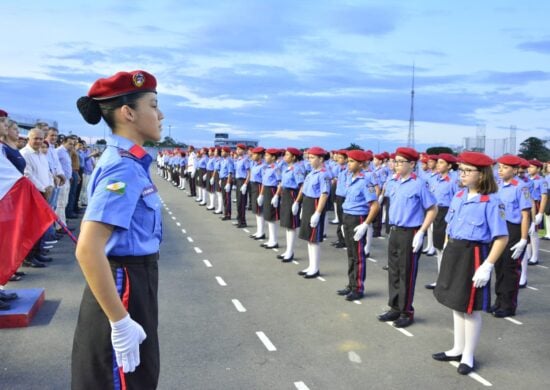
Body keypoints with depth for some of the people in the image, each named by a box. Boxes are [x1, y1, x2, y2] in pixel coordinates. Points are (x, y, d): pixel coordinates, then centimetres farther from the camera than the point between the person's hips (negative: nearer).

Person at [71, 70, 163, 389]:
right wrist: (120, 321, -26)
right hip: (124, 286, -10)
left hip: (132, 281, 10)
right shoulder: (124, 167, -22)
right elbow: (88, 250, -31)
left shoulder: (127, 162, 7)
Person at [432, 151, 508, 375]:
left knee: (471, 308, 5)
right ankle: (458, 350, 33)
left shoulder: (491, 202, -15)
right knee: (456, 304, 17)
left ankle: (468, 357, 21)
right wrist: (447, 252, 14)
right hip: (453, 254, 7)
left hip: (473, 256, -7)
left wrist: (487, 266, -22)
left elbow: (501, 238, -18)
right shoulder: (458, 196, 6)